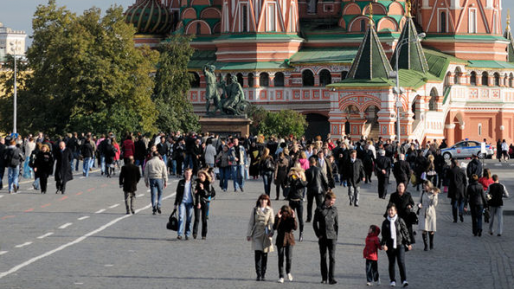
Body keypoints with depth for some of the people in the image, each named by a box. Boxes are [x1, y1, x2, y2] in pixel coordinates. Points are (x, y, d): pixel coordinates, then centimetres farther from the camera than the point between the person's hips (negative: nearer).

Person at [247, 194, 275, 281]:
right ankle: (258, 275, -8)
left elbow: (272, 222, -3)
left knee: (264, 254, 5)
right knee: (258, 254, -9)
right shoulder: (255, 210, 6)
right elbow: (251, 222, 8)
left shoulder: (270, 210, 4)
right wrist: (249, 234, 3)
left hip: (266, 235, 0)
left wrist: (271, 232, -19)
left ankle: (263, 275, 14)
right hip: (257, 234, 0)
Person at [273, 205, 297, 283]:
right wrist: (278, 218, -29)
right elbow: (275, 227, -20)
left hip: (289, 240, 0)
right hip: (280, 240, 0)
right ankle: (281, 276, 11)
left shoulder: (291, 218, -4)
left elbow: (295, 228, -15)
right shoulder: (278, 218, -6)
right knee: (281, 259, 2)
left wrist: (293, 218, -26)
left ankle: (288, 272, 22)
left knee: (289, 258, -6)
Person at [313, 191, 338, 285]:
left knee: (332, 257, -8)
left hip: (332, 237, 1)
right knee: (323, 257, 7)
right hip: (323, 238, -1)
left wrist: (336, 234, 5)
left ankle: (331, 278, -9)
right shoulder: (319, 209, 1)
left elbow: (336, 223, 13)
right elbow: (315, 223, 4)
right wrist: (318, 235, -2)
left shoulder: (334, 209, 8)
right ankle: (324, 278, 15)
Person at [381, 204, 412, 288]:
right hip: (390, 246, 2)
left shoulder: (400, 221, -1)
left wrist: (408, 243, 5)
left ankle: (404, 280, -10)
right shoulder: (385, 223, 4)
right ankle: (393, 280, 18)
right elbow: (384, 235, 7)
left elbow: (406, 232, 4)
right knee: (392, 264, 8)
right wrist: (384, 244, -6)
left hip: (400, 245, -2)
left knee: (401, 262, -11)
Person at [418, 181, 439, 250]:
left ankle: (431, 244, 28)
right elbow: (420, 201, 14)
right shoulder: (423, 192, 5)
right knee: (423, 230, -5)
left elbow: (434, 204, -12)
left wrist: (434, 195, -21)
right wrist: (419, 205, -8)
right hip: (423, 213, 2)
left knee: (431, 230, 6)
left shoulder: (434, 193, -5)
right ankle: (425, 245, 4)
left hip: (431, 212, -2)